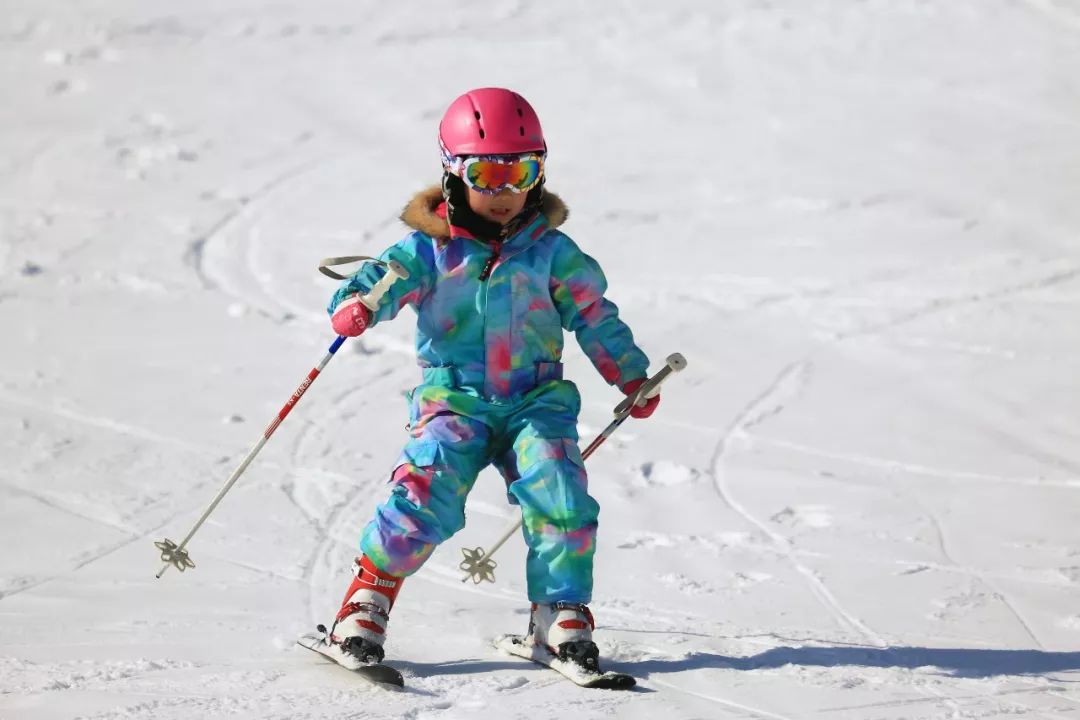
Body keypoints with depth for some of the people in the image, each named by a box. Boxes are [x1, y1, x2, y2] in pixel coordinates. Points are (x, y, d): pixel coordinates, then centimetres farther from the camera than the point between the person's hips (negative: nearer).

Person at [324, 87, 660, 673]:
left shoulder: (551, 251, 7)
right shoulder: (430, 250, 2)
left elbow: (595, 315, 15)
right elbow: (386, 278, -11)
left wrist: (631, 376, 11)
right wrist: (355, 305, -34)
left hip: (535, 399, 2)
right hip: (453, 398, -2)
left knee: (559, 494, -19)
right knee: (426, 491, -23)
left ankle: (562, 615, -4)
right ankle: (367, 600, -10)